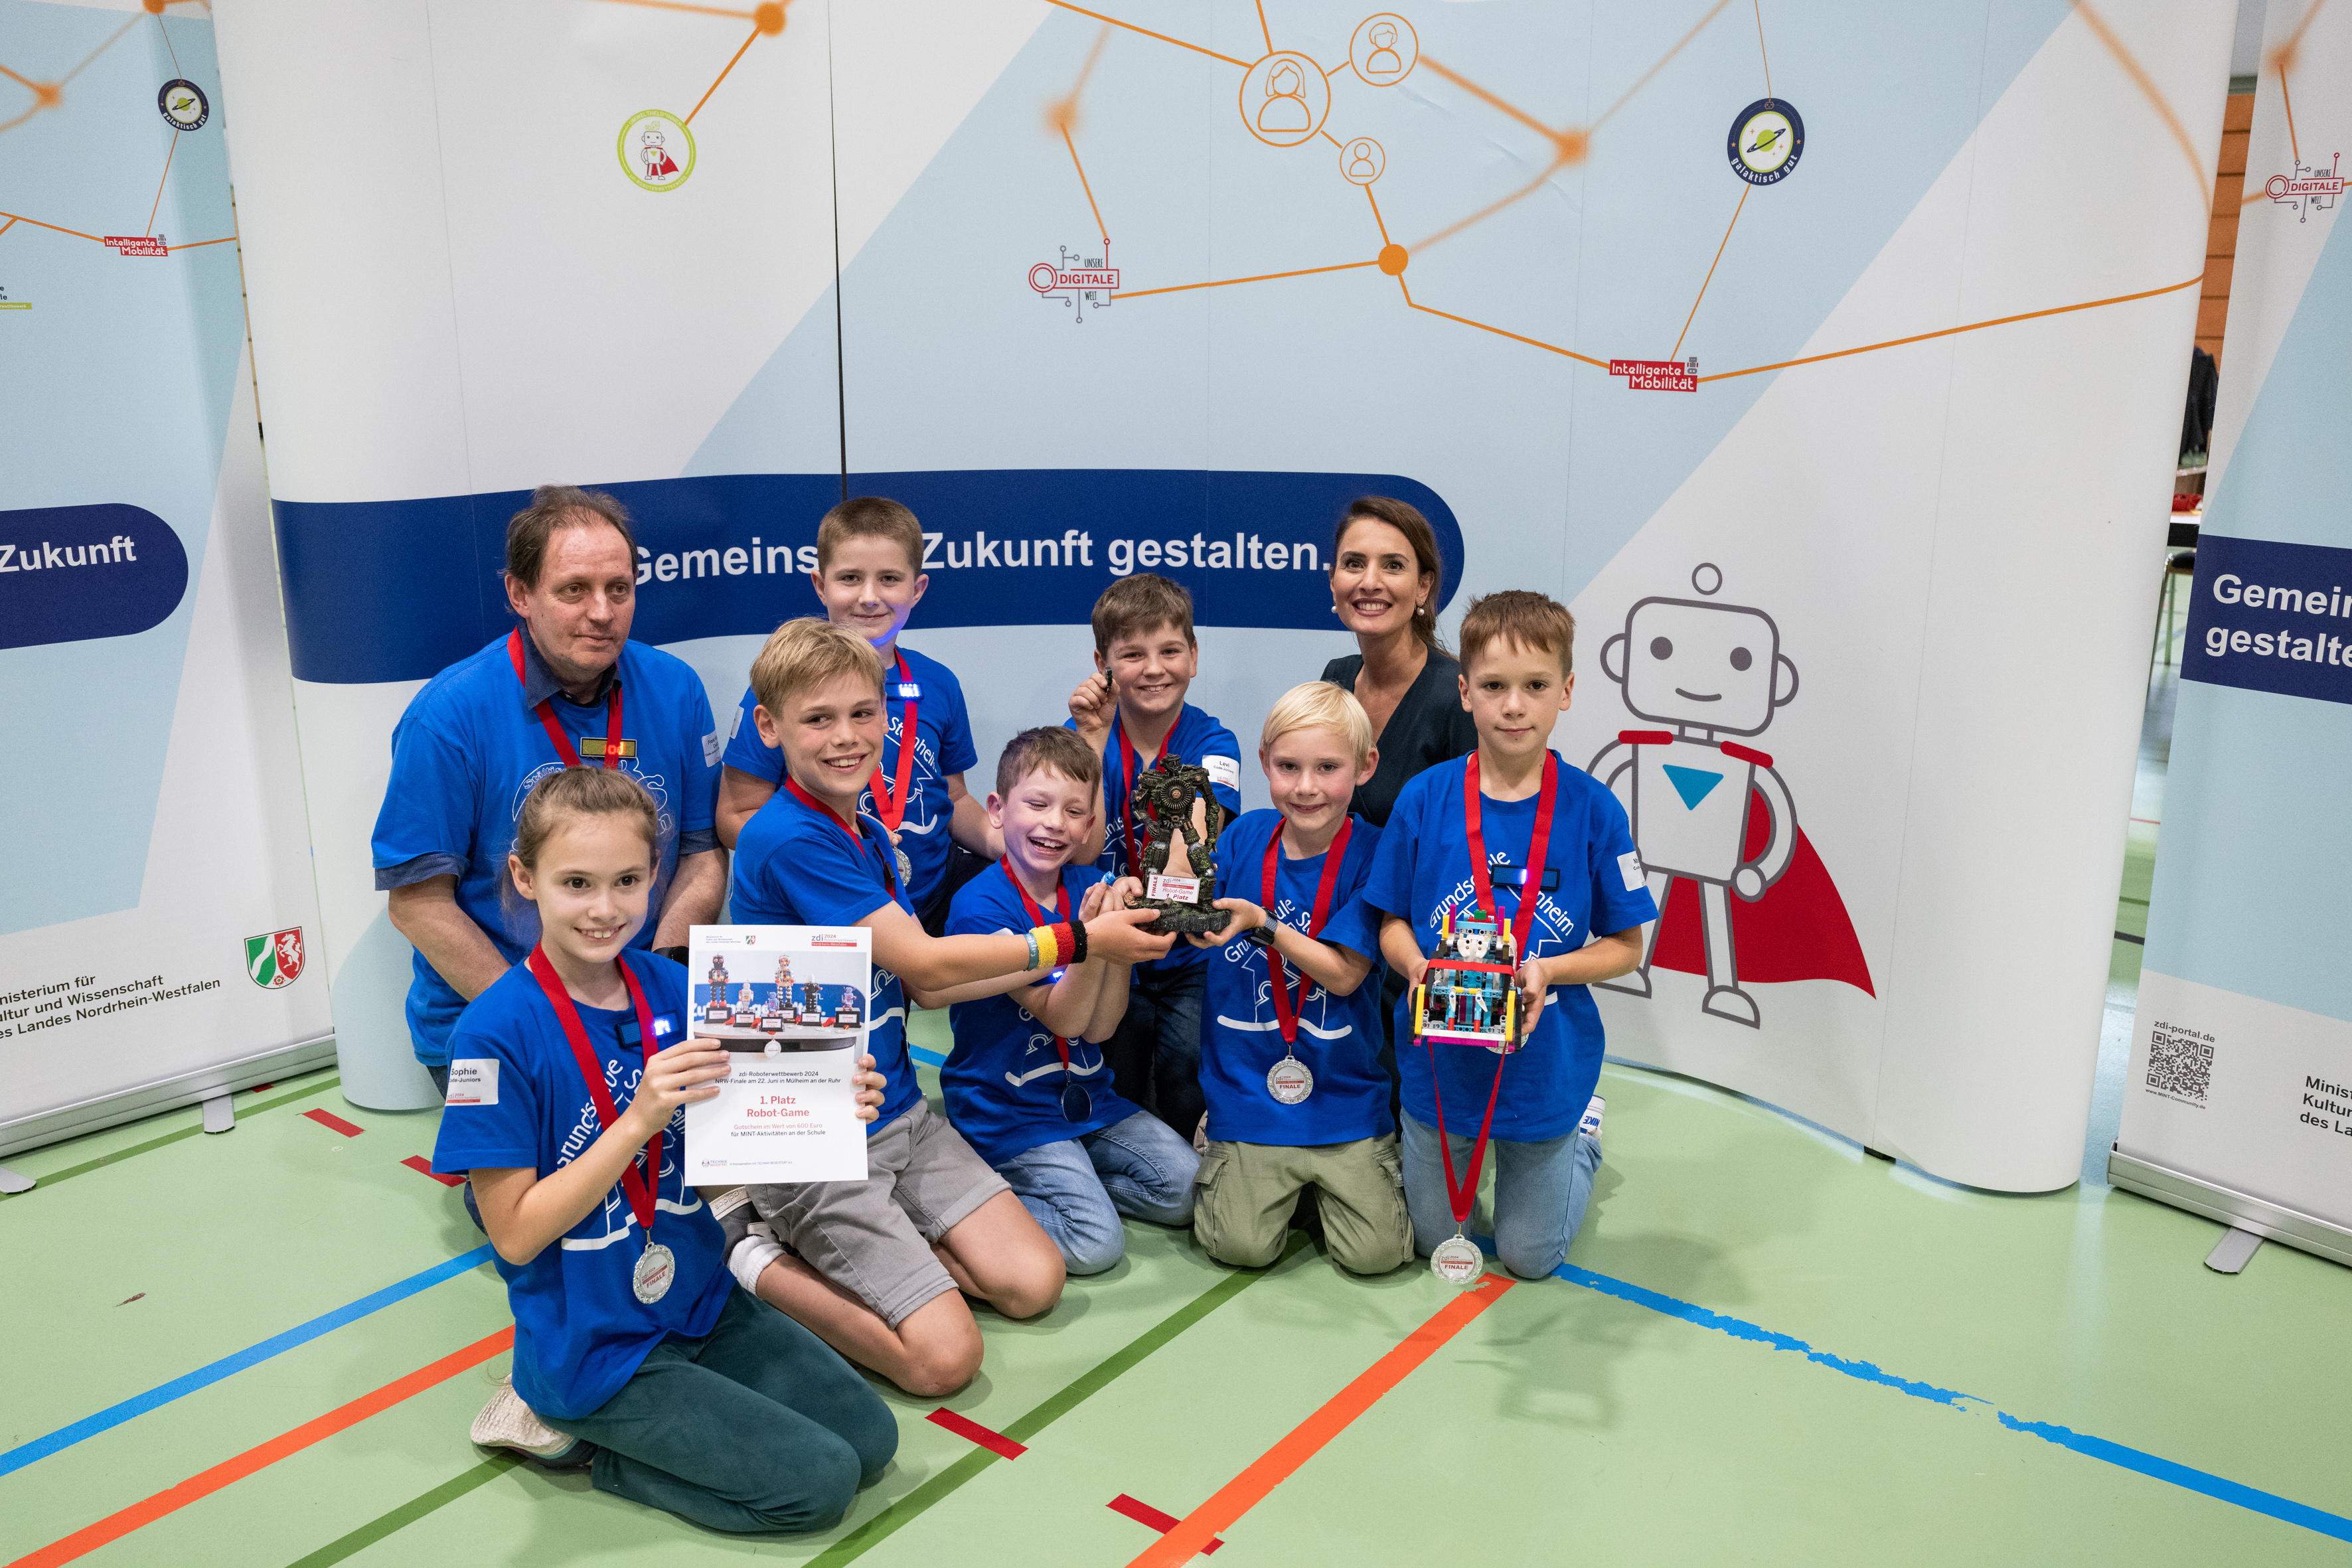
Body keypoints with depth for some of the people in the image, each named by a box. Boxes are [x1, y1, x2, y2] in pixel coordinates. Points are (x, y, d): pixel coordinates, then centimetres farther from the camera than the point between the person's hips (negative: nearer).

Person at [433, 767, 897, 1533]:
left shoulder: (674, 990, -4)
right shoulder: (496, 1032, -19)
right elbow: (516, 1233, -18)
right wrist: (640, 1118, -28)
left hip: (702, 1302, 6)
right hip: (591, 1345, -6)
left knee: (871, 1440, 3)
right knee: (818, 1481, -9)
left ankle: (586, 1427, 12)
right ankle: (568, 1427, 6)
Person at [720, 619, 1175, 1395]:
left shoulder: (868, 836, 8)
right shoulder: (787, 841, -20)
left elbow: (922, 978, 5)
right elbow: (924, 964, -19)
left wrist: (1087, 939, -1)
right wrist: (1076, 940, -13)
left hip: (900, 1114, 8)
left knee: (1032, 1283, 1)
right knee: (945, 1356, -13)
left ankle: (824, 1240, 12)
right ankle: (756, 1255, 4)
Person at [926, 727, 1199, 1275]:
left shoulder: (1090, 886, -1)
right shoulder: (980, 906, -18)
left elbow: (1098, 1027, -5)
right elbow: (1062, 1019, -19)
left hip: (1086, 1095, 7)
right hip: (1008, 1111, -6)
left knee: (1187, 1189, -2)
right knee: (1096, 1241, -19)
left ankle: (1065, 1181, 10)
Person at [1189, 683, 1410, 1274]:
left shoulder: (1370, 854, -9)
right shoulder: (1246, 836, -1)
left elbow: (1344, 974, -12)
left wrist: (1261, 922, -23)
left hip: (1343, 1090, -1)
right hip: (1248, 1086, 1)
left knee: (1374, 1252, -8)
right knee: (1241, 1244, -11)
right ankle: (1224, 1158, 21)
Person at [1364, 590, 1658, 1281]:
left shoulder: (1593, 809, -13)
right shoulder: (1425, 798, -11)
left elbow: (1625, 945, -5)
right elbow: (1392, 923, -1)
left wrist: (1547, 970, -22)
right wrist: (1418, 965, -22)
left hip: (1545, 1064, -1)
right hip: (1439, 1061, 1)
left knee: (1530, 1256, 15)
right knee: (1434, 1239, 18)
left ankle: (1583, 1135, 42)